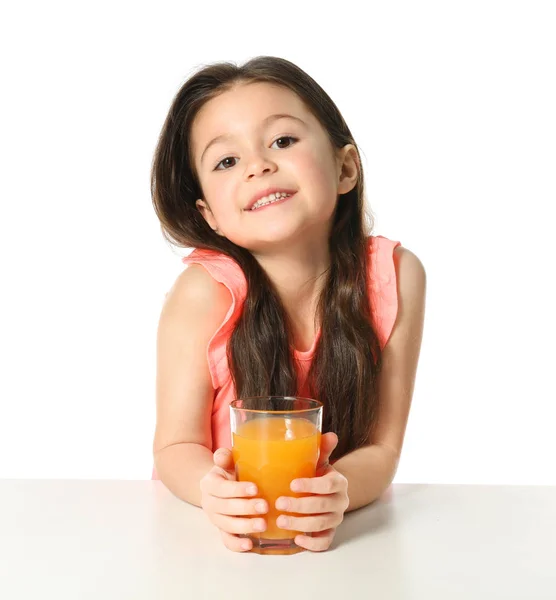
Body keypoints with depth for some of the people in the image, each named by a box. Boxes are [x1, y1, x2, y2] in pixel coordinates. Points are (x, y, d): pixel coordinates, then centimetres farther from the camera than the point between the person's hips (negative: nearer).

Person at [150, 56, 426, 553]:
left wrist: (337, 489, -30)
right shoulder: (206, 292, -18)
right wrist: (215, 489, -30)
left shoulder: (396, 277, -14)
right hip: (228, 531, 0)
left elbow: (382, 448, -11)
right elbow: (176, 445, -10)